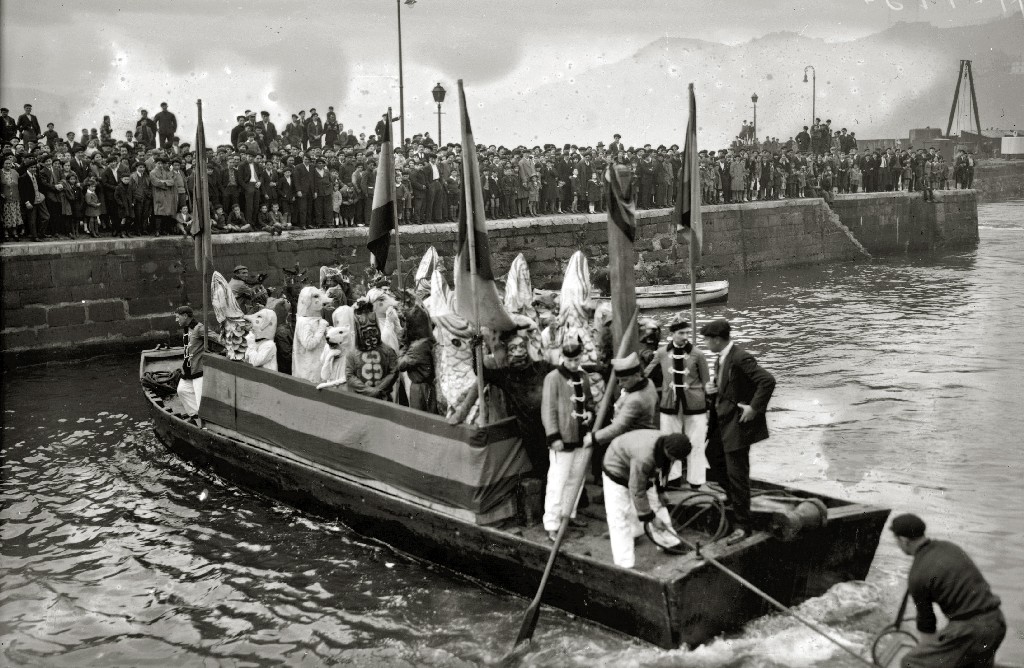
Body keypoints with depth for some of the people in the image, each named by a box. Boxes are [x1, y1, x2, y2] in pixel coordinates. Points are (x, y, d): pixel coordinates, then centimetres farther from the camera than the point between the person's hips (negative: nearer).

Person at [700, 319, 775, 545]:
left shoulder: (741, 358, -23)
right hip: (723, 418, 10)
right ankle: (733, 495, 47)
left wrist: (754, 408, -25)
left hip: (738, 421, -10)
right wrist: (712, 388, 1)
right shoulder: (722, 358, 6)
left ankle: (742, 526, 4)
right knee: (713, 455, 27)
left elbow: (768, 380, -29)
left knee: (737, 473, -5)